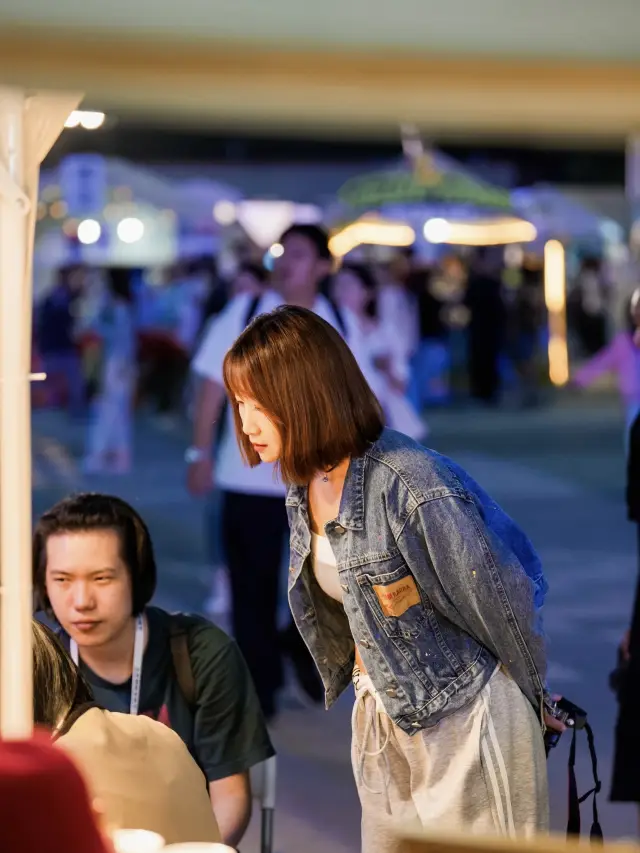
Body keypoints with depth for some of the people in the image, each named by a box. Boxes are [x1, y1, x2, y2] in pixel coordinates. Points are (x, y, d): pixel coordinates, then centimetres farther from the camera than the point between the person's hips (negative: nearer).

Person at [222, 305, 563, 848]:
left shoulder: (410, 486, -25)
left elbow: (498, 598, -15)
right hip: (381, 722, 8)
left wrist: (533, 697, -1)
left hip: (464, 722, -8)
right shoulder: (305, 488, 1)